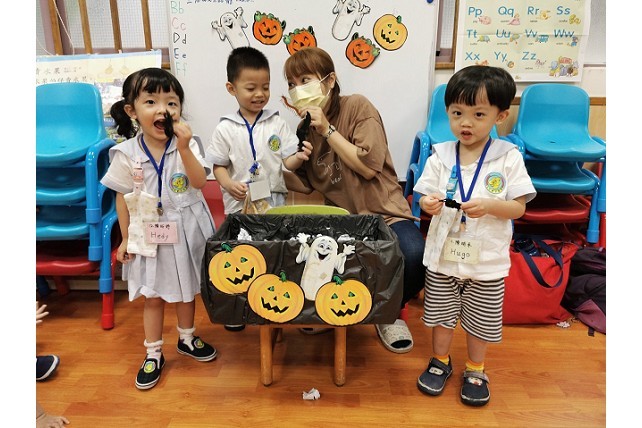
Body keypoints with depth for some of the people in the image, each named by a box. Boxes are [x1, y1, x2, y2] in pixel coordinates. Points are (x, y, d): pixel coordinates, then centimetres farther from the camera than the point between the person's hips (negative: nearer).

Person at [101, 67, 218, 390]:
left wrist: (184, 148, -30)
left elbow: (199, 181, -19)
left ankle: (186, 339, 41)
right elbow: (122, 198, -2)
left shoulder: (187, 144, -9)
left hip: (185, 231, 1)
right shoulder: (127, 154, -10)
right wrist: (126, 239, 1)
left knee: (187, 289, 18)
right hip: (149, 235, -1)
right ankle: (153, 354, 29)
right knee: (153, 296, 12)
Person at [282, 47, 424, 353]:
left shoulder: (357, 107, -7)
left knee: (412, 257, -33)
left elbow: (369, 167, -15)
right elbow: (305, 184, 7)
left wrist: (327, 130, -15)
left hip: (382, 212, -3)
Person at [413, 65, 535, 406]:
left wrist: (489, 205, -27)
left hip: (487, 258, -1)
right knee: (441, 312, 16)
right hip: (443, 253, 1)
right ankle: (440, 361, 40)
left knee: (481, 319, 14)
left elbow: (519, 208, -8)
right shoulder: (440, 157, -4)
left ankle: (475, 371, 38)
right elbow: (425, 199, -3)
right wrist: (429, 204, -27)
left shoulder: (508, 158, -8)